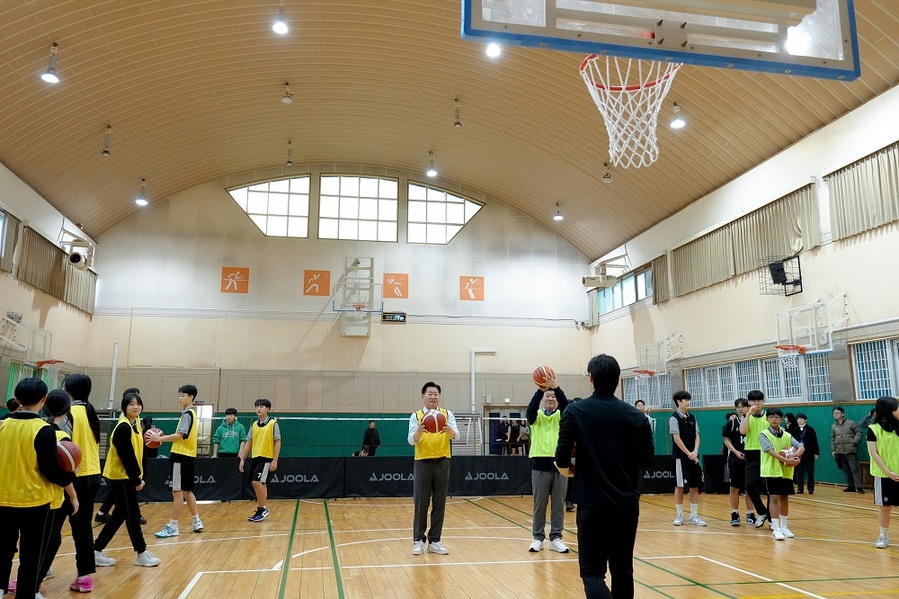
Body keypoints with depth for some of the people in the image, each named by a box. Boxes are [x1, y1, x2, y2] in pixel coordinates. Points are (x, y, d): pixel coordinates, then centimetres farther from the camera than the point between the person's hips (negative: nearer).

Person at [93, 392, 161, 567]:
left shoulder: (135, 425, 9)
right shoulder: (123, 428, -18)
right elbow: (126, 456, -20)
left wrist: (139, 477, 7)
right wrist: (136, 479, -16)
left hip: (127, 477, 9)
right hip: (121, 477, -9)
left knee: (120, 514, 14)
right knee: (132, 515, -2)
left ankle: (97, 550, 24)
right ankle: (142, 554, 6)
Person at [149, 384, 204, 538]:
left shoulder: (188, 414, -11)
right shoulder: (191, 413, 17)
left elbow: (180, 435, -21)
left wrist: (160, 438, -23)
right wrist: (163, 438, 9)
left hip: (182, 456, -10)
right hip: (188, 456, 10)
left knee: (178, 491, -5)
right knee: (186, 491, 16)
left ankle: (173, 527, 0)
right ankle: (197, 522, 22)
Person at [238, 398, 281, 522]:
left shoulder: (273, 423, -5)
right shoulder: (254, 425, 11)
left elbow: (277, 442, -7)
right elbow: (248, 442, 14)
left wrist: (275, 461, -12)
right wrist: (242, 459, 10)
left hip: (266, 458, -6)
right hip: (255, 458, 6)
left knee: (257, 482, -16)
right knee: (260, 484, 12)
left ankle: (262, 509, -3)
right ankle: (262, 511, 21)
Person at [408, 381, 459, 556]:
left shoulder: (447, 414, 4)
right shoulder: (416, 416, 1)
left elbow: (455, 435, -11)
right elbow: (411, 440, -11)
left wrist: (448, 429, -35)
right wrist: (419, 431, -33)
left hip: (442, 462, 1)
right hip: (422, 463, -1)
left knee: (439, 504, 5)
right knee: (421, 503, 1)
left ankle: (434, 541, 15)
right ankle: (418, 540, 12)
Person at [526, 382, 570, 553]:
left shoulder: (561, 415, 8)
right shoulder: (536, 416, 7)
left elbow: (566, 405, -14)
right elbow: (531, 408, -17)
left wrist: (556, 387, -30)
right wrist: (540, 389, -30)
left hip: (559, 463, 1)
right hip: (540, 464, -1)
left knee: (558, 504, 6)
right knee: (539, 504, 6)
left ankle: (556, 538, 15)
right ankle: (538, 538, 15)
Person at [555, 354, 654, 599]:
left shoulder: (575, 411, -7)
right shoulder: (636, 416, 0)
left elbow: (562, 460, -11)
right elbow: (646, 460, 5)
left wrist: (570, 471, 11)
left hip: (592, 502, -3)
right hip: (627, 503, 3)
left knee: (593, 572, 1)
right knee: (622, 570, 15)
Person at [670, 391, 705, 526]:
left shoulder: (692, 417, 10)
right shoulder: (674, 418, -8)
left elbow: (697, 436, 9)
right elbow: (676, 438, -12)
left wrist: (695, 452, -6)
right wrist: (688, 453, -14)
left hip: (694, 457, 6)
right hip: (681, 457, -6)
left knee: (695, 487, 6)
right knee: (679, 487, 0)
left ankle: (694, 516, 13)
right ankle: (680, 515, 10)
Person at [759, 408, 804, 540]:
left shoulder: (787, 435, 8)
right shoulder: (764, 434, -7)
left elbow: (801, 447, 0)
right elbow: (771, 451, -18)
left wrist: (795, 454, -21)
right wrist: (786, 460, -30)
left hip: (786, 471, 5)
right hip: (771, 471, -5)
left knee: (784, 498, 12)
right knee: (774, 498, -9)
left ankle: (784, 526, 26)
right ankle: (775, 528, -5)